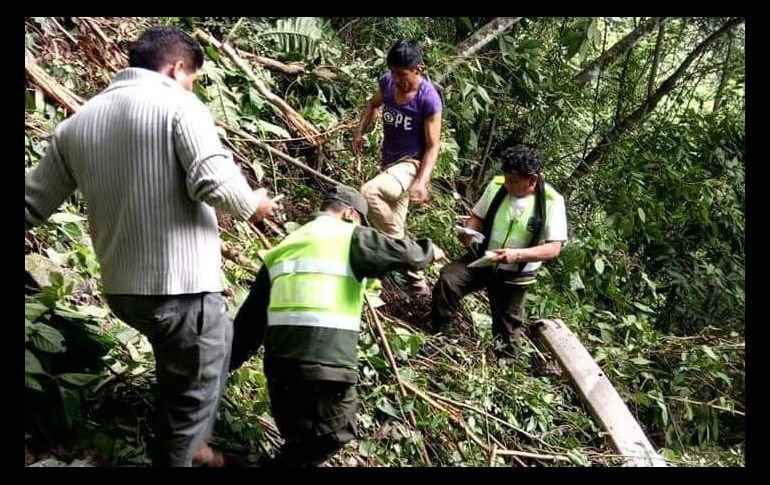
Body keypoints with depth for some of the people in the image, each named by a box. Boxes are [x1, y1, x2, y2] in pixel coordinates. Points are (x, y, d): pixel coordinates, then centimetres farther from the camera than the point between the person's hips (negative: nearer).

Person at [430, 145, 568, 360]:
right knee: (447, 280, -21)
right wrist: (468, 232, -20)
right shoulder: (497, 186, -10)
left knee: (507, 326, 12)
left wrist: (517, 254, -35)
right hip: (481, 259, 2)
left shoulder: (552, 202, -20)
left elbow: (554, 248, -21)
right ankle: (435, 335, -4)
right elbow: (477, 217, 4)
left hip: (515, 275, -2)